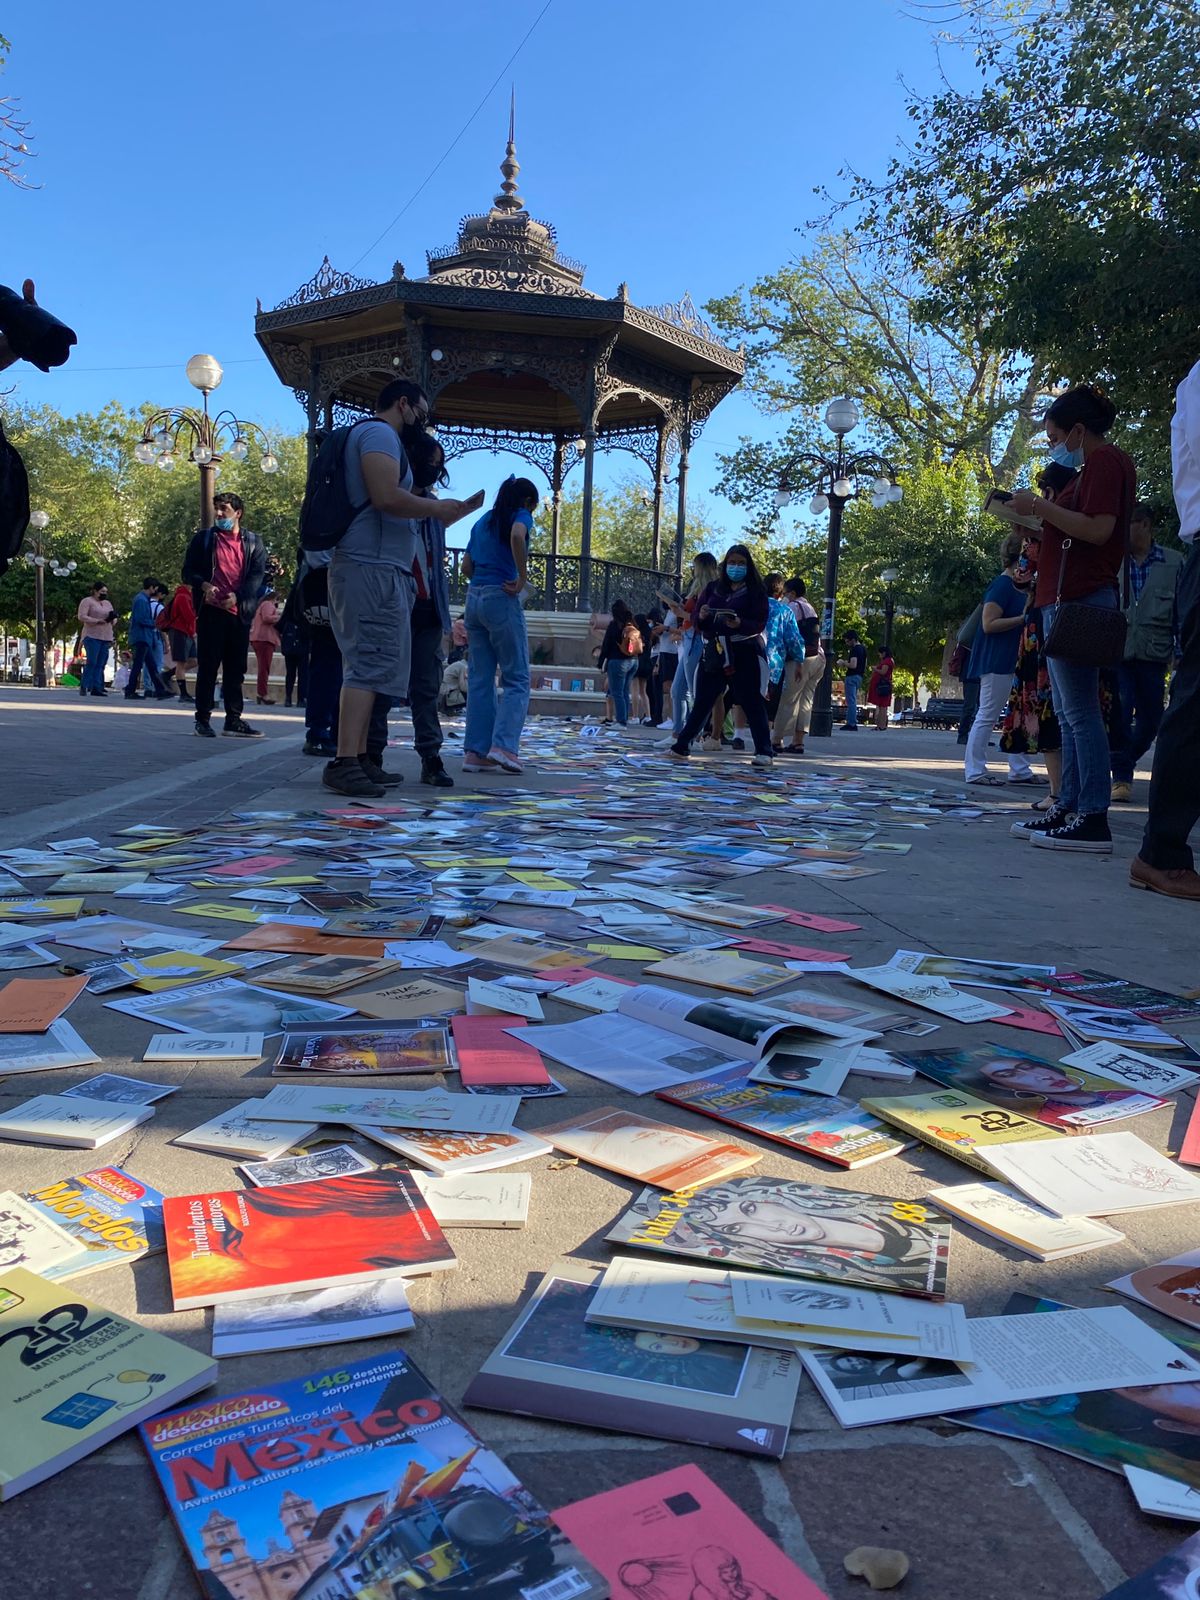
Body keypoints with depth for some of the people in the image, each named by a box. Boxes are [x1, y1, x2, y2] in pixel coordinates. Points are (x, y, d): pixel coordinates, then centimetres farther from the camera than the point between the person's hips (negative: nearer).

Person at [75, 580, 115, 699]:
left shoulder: (108, 603, 22)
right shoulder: (87, 601, 1)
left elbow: (112, 620, 26)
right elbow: (81, 616, -9)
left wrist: (112, 618, 2)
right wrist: (97, 621, -17)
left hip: (106, 637, 6)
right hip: (92, 636, -6)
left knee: (101, 664, 0)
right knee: (92, 662, -13)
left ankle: (96, 688, 0)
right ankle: (84, 687, -9)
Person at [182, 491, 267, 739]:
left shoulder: (253, 542, 11)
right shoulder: (203, 538, 10)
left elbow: (257, 576, 1)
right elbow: (188, 571, 7)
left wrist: (236, 596, -13)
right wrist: (204, 585, -13)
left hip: (239, 612, 2)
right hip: (211, 611, -1)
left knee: (236, 669, 5)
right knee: (207, 667, -2)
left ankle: (233, 719, 10)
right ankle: (202, 719, 2)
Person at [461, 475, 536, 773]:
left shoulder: (482, 522, 21)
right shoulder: (521, 516, 1)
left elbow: (466, 565, 21)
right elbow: (517, 536, -22)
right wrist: (522, 578, -15)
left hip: (473, 598, 7)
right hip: (502, 599, -6)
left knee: (479, 680, 6)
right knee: (517, 680, -1)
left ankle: (475, 752, 3)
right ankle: (503, 745, -15)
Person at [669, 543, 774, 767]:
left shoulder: (756, 590, 2)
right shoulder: (713, 588, 13)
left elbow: (760, 623, -7)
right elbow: (697, 620, 11)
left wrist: (740, 624, -26)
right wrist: (701, 617, -13)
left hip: (745, 653, -3)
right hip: (714, 651, 4)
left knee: (752, 702, -4)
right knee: (702, 701, 7)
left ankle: (763, 751, -1)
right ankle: (682, 746, 13)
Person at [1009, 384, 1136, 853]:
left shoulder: (1105, 460, -6)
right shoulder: (1095, 466, 25)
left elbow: (1097, 530, -19)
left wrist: (1040, 506, -14)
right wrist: (1036, 517, 16)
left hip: (1080, 601, -11)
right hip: (1067, 600, 11)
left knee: (1080, 711, -13)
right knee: (1068, 712, 9)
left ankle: (1093, 820, -14)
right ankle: (1070, 809, 11)